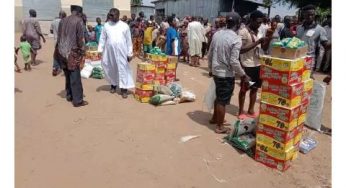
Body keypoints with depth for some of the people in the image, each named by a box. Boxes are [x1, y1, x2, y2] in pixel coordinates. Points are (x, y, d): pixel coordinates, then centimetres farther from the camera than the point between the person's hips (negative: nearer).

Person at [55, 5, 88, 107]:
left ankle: (69, 96, 29)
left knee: (68, 76, 19)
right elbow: (80, 38, -11)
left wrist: (60, 49, 18)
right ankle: (78, 100, 4)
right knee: (75, 77, -1)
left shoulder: (63, 20, 12)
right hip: (72, 53, -7)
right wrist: (82, 53, -3)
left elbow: (59, 37, 13)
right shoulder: (79, 21, -7)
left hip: (62, 52, 7)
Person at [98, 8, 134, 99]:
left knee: (122, 69, -1)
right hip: (109, 51, 2)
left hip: (121, 51, -2)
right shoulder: (106, 25, 5)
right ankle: (113, 84, 33)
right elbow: (102, 38, 7)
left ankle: (124, 89, 4)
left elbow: (129, 41, 1)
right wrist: (100, 50, 0)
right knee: (111, 69, 12)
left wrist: (129, 53, -2)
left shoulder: (124, 26, 0)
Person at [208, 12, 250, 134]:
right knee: (223, 101, 4)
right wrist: (243, 75, -11)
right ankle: (220, 127, 16)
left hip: (216, 71, 7)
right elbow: (234, 61, -22)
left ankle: (215, 118, 39)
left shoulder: (217, 34, 2)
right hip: (227, 74, -7)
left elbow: (210, 54, 7)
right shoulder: (236, 39, -17)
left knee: (219, 97, 24)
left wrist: (210, 69, 20)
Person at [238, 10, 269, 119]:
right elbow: (241, 49, -20)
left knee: (255, 88, 14)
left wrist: (266, 41, -6)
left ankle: (251, 110, 27)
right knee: (244, 89, 4)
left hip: (258, 64, 7)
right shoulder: (243, 32, -12)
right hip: (247, 65, -7)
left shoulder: (259, 32, 10)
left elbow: (263, 48, 15)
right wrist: (257, 42, -22)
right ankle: (241, 112, 16)